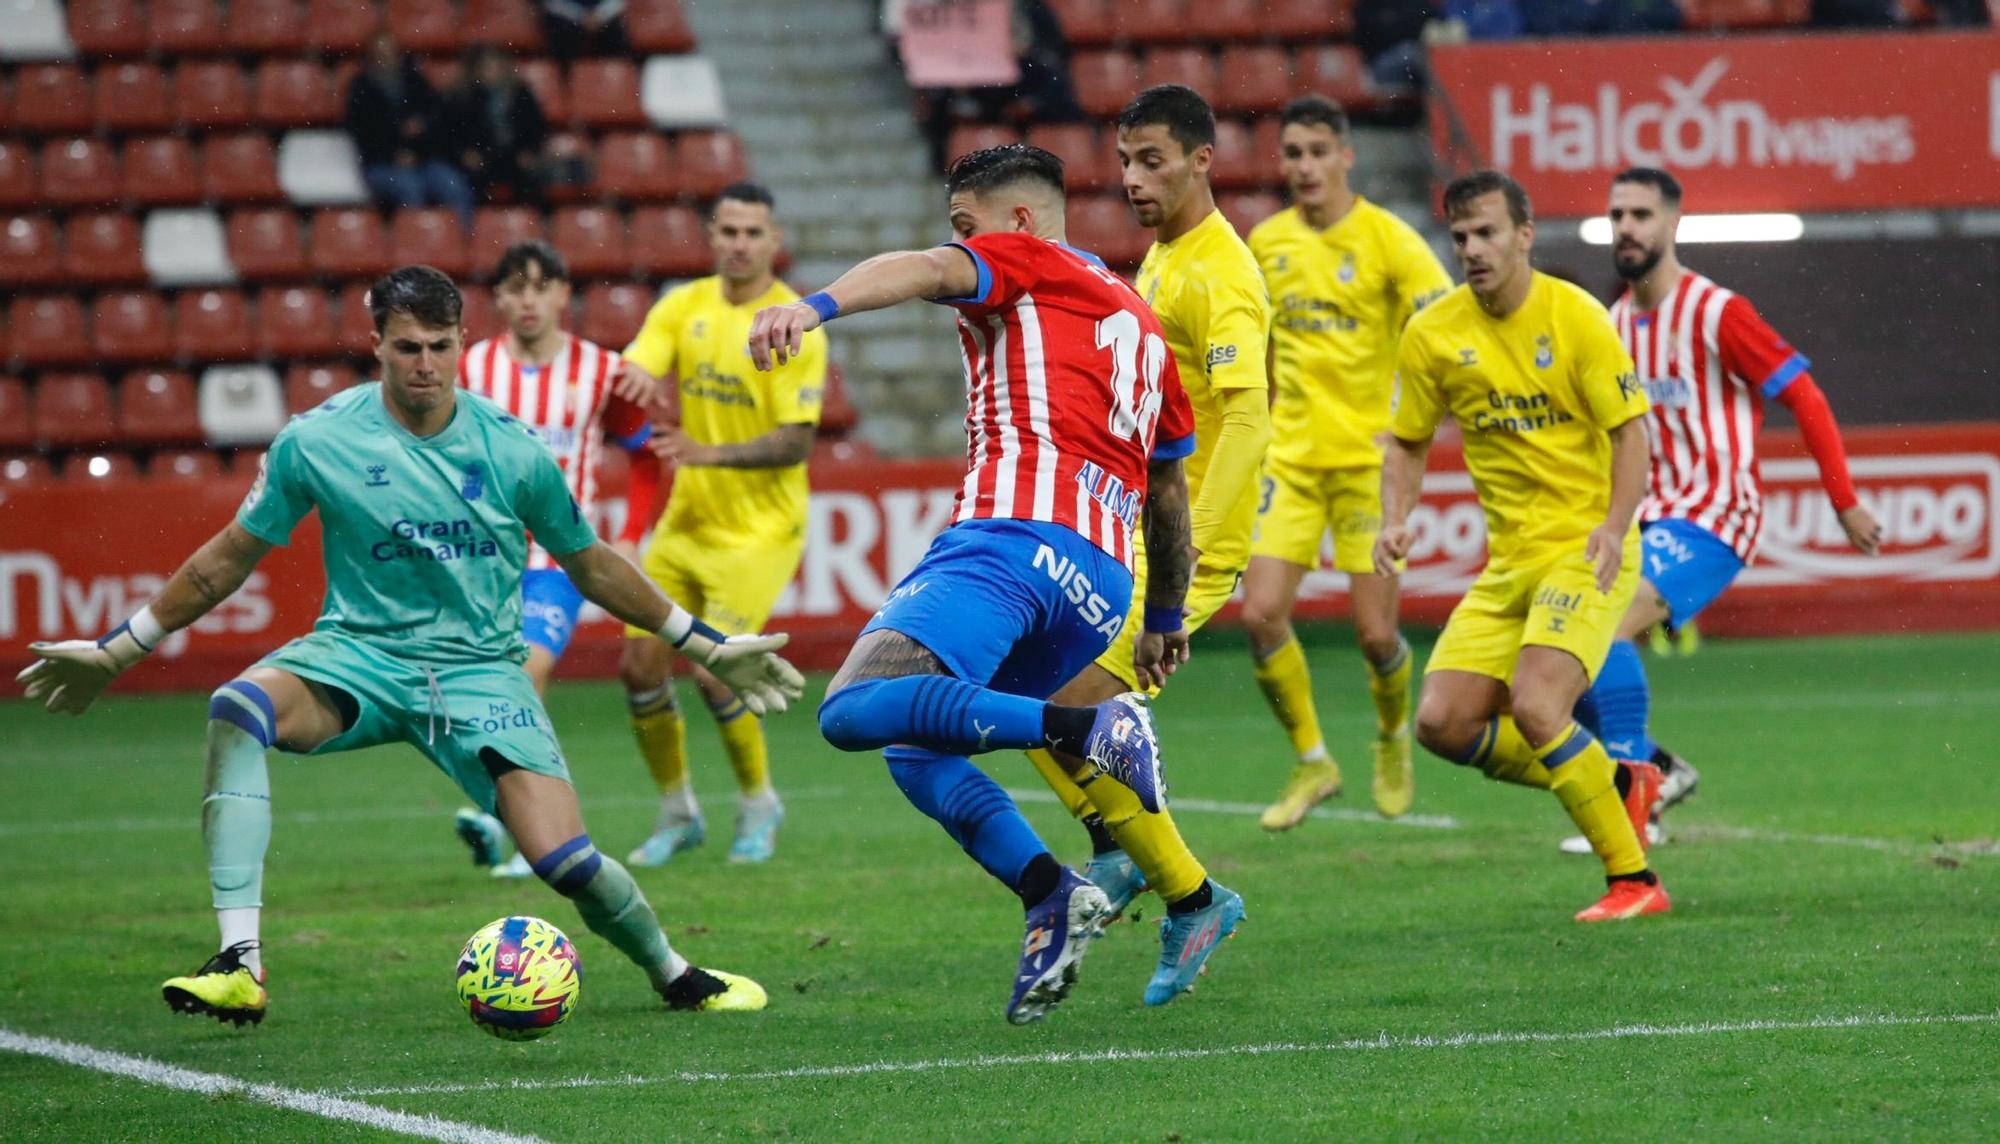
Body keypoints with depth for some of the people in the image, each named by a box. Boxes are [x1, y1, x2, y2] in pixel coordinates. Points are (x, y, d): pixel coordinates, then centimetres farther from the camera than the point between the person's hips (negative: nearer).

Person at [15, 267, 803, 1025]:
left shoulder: (512, 450, -3)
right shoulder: (317, 441, -5)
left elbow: (591, 568, 12)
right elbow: (229, 561, 7)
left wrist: (708, 646, 16)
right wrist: (117, 650, 10)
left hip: (480, 671, 0)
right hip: (358, 656, 0)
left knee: (567, 862, -16)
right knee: (237, 709, -33)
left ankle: (675, 976, 17)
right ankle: (239, 965, -34)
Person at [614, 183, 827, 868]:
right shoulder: (684, 307, 4)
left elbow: (796, 441, -17)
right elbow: (631, 374, -8)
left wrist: (709, 452, -30)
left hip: (760, 529, -5)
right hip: (686, 522, 5)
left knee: (713, 672, -15)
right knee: (640, 663, -1)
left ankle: (758, 803, 10)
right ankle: (677, 812, 19)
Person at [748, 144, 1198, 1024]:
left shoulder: (1020, 260, 10)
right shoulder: (1139, 319, 32)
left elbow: (925, 270, -13)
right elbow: (1170, 493, 37)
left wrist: (813, 307, -30)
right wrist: (1165, 619, 48)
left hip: (1013, 538, -9)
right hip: (1101, 584, 9)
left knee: (855, 711, -22)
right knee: (914, 746, 18)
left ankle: (1084, 728, -31)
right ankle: (1048, 898, 0)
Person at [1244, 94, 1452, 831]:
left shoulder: (1387, 239, -8)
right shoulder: (1266, 243, 6)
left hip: (1369, 456, -4)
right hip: (1291, 457, 4)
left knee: (1375, 632, -5)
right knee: (1260, 613, -10)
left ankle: (1393, 739, 28)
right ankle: (1312, 762, 9)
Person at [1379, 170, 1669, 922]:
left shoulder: (1575, 316, -10)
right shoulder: (1432, 334, 2)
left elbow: (1629, 430, -9)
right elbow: (1408, 442, 14)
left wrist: (1614, 525, -24)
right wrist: (1396, 521, -5)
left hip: (1585, 548, -6)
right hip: (1508, 561, 6)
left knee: (1535, 707, -24)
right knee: (1441, 723, -6)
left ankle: (1634, 880, -11)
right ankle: (1613, 785, 15)